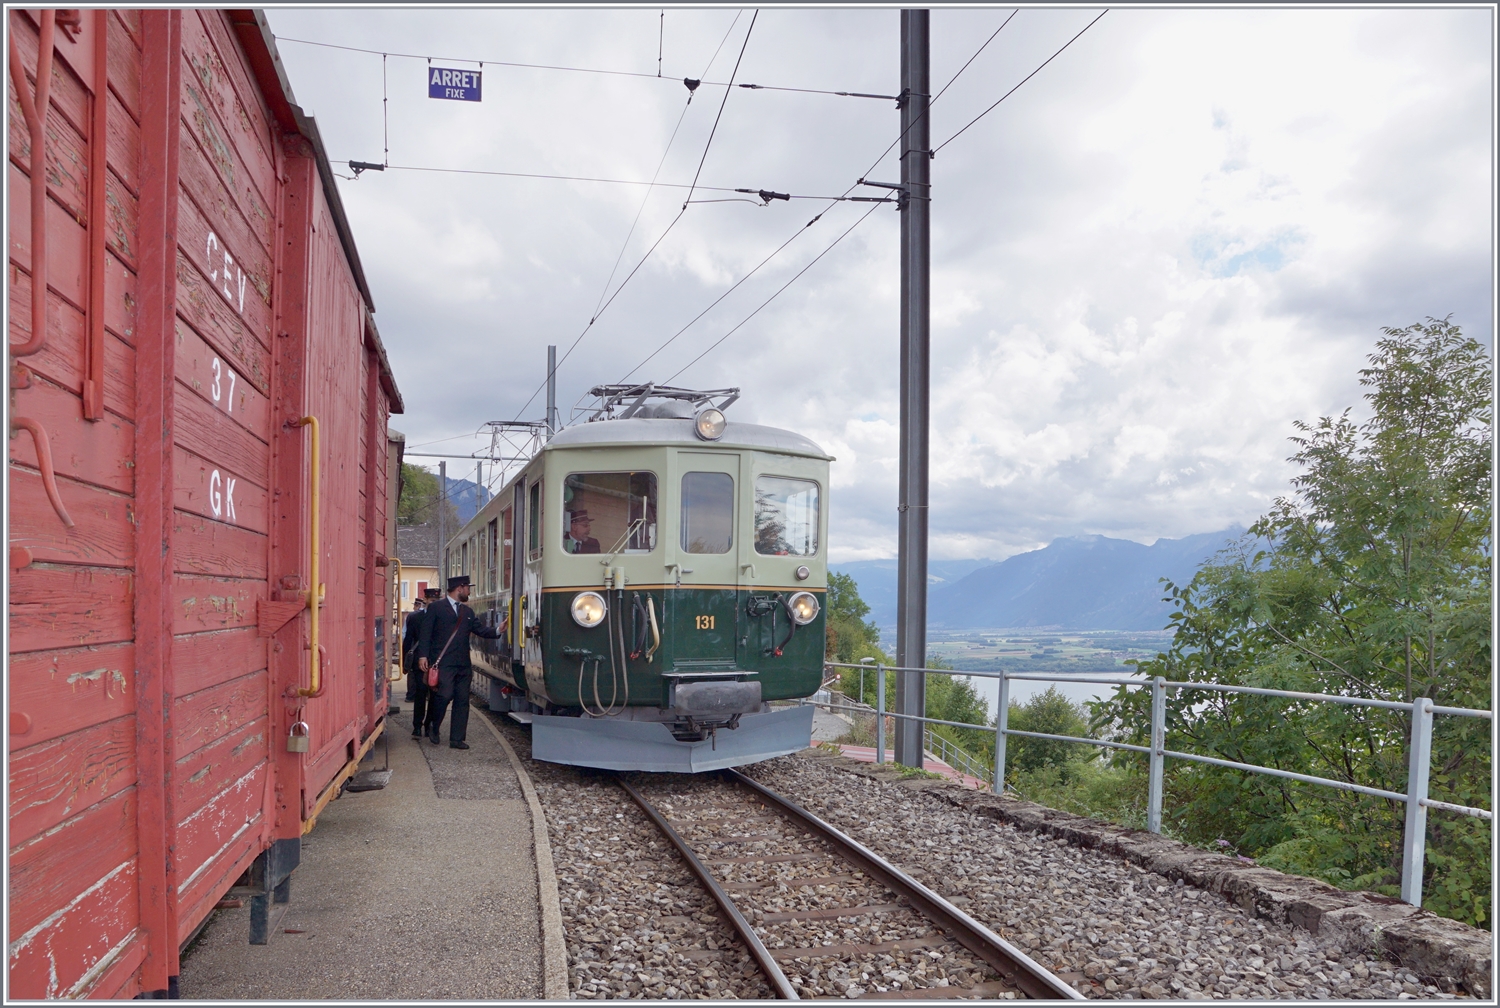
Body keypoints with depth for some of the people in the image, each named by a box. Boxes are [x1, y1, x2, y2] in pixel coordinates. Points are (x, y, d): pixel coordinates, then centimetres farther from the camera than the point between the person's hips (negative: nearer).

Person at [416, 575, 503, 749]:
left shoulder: (467, 612, 20)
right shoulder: (436, 607, 1)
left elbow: (481, 629, 15)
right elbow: (426, 632, -3)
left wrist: (498, 630, -4)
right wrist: (423, 655, -12)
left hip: (463, 664, 6)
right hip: (443, 662, -6)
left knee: (462, 701, 4)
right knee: (445, 695, -16)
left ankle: (457, 738, 9)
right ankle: (433, 726, 10)